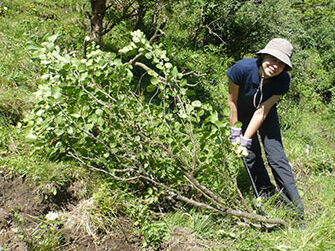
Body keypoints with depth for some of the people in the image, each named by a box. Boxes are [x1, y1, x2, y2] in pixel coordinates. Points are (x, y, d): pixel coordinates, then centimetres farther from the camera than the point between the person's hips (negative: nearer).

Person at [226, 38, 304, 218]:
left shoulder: (283, 80, -29)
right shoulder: (242, 68, -34)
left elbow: (262, 112, -26)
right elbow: (232, 101, -20)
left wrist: (245, 141, -27)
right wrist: (235, 134, -15)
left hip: (267, 114, 0)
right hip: (242, 114, 0)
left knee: (276, 157, -9)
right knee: (251, 155, -5)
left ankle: (297, 209, -3)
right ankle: (266, 194, 17)